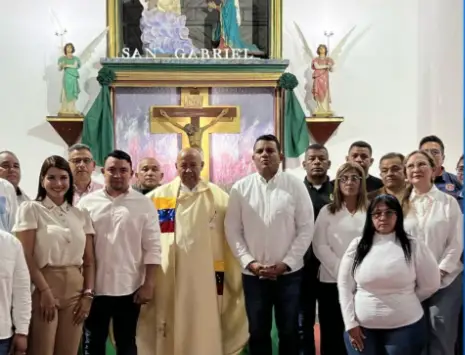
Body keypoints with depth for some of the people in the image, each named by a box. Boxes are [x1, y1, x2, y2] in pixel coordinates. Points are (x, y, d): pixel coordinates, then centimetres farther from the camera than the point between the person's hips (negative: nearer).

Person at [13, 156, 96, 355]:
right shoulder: (31, 209, 0)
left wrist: (88, 294, 1)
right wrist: (45, 291, -14)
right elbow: (26, 257, -7)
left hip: (75, 290, 4)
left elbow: (89, 260, 11)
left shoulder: (81, 215, 11)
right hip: (44, 288, -4)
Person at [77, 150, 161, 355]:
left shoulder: (144, 204, -1)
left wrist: (148, 284, -6)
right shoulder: (87, 203, 1)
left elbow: (152, 247, -2)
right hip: (94, 288, 1)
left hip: (129, 288, -1)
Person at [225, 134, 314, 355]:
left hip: (289, 273, -1)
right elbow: (232, 230, 1)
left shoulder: (295, 186, -3)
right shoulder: (240, 188, 0)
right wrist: (249, 262, -9)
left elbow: (306, 228, -4)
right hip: (253, 274, 1)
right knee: (258, 332, 12)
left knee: (289, 331, 10)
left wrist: (286, 263, -11)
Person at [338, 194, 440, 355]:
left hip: (405, 327, -1)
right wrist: (350, 323, -2)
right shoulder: (357, 245, 0)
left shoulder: (414, 245, -4)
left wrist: (405, 301, 9)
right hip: (362, 328, 1)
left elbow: (430, 285, 3)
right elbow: (345, 286, 2)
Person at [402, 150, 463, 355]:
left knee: (441, 337, -2)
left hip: (445, 280, -2)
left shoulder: (449, 202, -1)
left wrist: (438, 273, -13)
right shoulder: (402, 205, 7)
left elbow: (456, 243, -4)